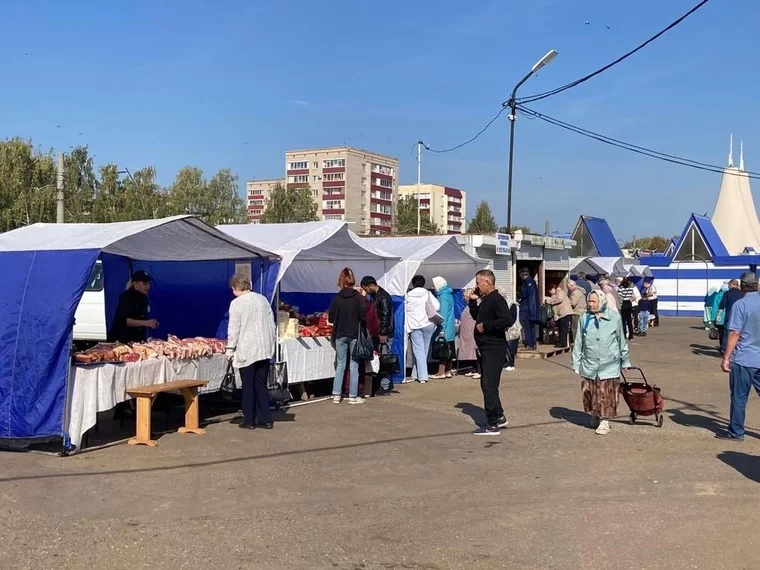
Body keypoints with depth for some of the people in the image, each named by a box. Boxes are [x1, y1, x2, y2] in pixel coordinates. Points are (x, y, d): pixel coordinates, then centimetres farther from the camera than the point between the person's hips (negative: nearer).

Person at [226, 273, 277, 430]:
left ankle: (249, 420, 9)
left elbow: (233, 329, -10)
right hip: (265, 350, 5)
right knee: (262, 385, 11)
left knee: (248, 386, 3)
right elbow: (272, 325, 13)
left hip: (246, 352, -5)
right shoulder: (263, 299, 9)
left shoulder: (237, 303, -9)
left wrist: (230, 351, -2)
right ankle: (266, 419, 11)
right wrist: (271, 344, 21)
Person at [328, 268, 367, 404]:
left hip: (340, 335, 2)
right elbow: (364, 316, -11)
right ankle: (353, 396, 8)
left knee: (340, 364, 11)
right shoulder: (358, 297, -9)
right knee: (354, 365, 6)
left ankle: (336, 395, 10)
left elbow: (331, 318, 0)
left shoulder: (337, 298, -5)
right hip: (355, 335, -2)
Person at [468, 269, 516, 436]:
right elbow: (477, 316, 27)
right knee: (487, 385, 18)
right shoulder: (486, 300, 14)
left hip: (494, 349, -10)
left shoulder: (496, 300, -16)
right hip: (487, 349, 10)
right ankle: (499, 417, 30)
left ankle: (492, 425, -2)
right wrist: (472, 301, 13)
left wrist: (485, 325, -22)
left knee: (489, 386, -7)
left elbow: (508, 320, -29)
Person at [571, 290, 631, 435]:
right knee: (589, 392, 10)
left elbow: (622, 340, 7)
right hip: (589, 365, 2)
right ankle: (594, 416, 32)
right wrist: (575, 363, 5)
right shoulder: (584, 318, -1)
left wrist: (625, 362, 13)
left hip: (609, 365, -2)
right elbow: (578, 343, 5)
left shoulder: (614, 317, -4)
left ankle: (604, 421, 10)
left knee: (606, 395, -2)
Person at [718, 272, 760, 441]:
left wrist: (726, 358, -11)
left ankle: (736, 431, 10)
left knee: (739, 397, 3)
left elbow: (735, 334, -15)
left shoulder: (740, 305, -12)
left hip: (743, 359, -5)